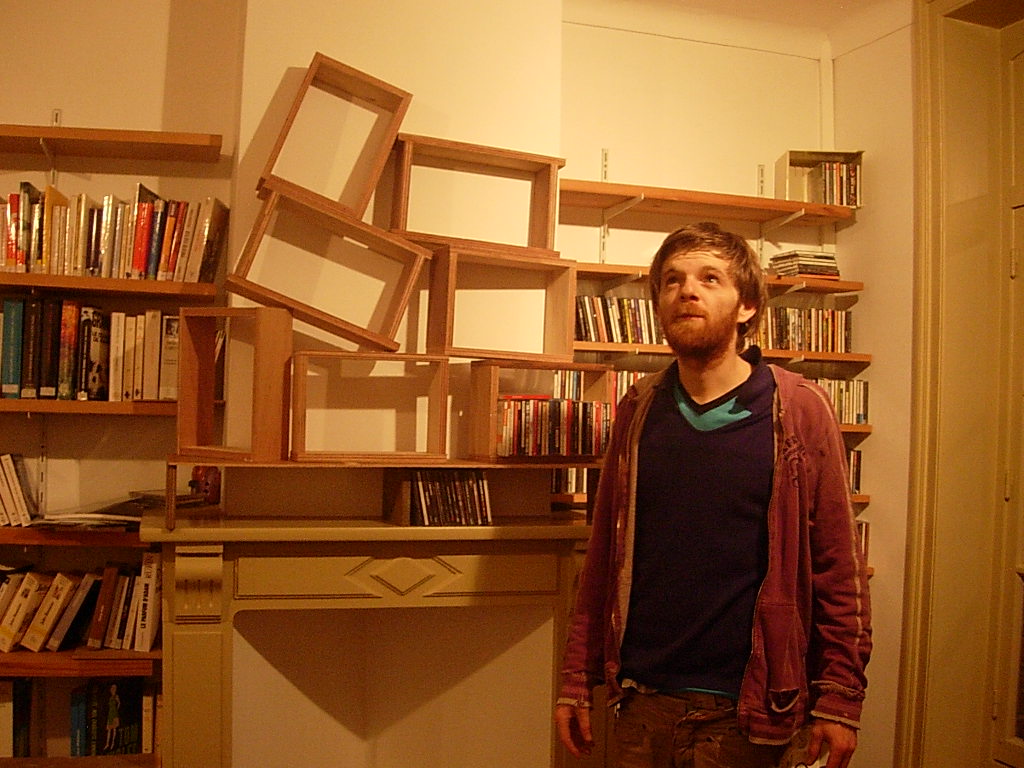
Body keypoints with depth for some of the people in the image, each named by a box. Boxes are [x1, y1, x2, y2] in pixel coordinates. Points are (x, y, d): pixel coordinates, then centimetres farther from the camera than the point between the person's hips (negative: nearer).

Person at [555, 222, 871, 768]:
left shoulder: (798, 410, -7)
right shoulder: (638, 411, 2)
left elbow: (838, 566, -5)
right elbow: (604, 554, 6)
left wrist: (838, 701, -7)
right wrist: (577, 680, 5)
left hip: (741, 710, -3)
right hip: (642, 700, 3)